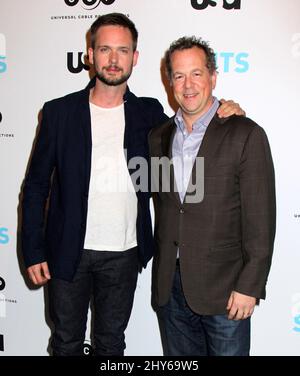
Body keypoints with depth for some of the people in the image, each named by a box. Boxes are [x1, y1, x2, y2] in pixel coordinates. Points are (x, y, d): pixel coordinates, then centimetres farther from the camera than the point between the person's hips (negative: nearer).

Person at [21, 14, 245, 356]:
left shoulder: (149, 113, 1)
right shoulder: (59, 112, -3)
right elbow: (36, 185, 0)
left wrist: (224, 114, -6)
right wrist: (33, 251, -5)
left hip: (124, 254, 1)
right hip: (68, 252, 0)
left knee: (111, 342, 17)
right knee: (66, 341, 17)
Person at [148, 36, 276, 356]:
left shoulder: (245, 135, -9)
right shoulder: (158, 137, 8)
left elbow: (260, 220, -11)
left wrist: (249, 285, -13)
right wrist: (163, 274, 7)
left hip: (223, 288, -4)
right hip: (170, 286, 5)